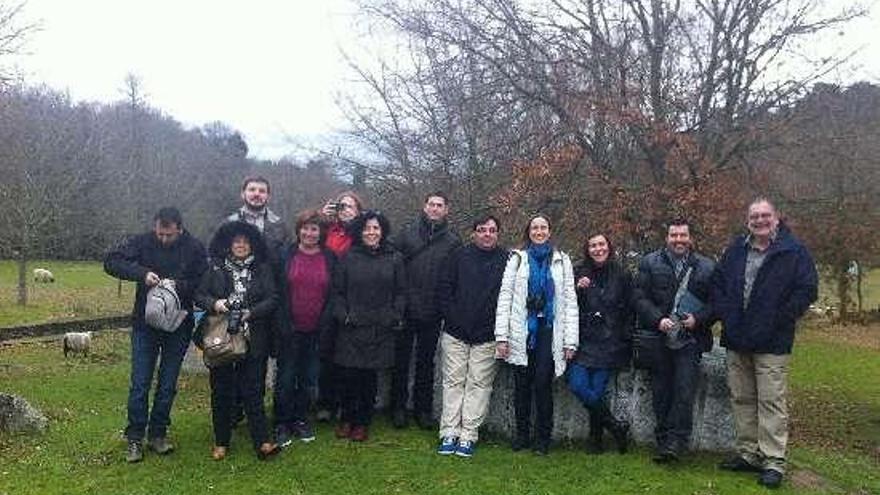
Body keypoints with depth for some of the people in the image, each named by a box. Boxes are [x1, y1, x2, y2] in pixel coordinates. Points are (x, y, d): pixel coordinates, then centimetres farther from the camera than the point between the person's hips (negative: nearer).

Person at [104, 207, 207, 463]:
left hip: (178, 327, 0)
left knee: (168, 385, 10)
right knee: (140, 384, 3)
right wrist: (141, 273, -24)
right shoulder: (143, 242, -6)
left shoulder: (195, 248, -7)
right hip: (145, 324, 0)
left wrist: (179, 285, -24)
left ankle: (158, 434, 25)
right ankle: (135, 438, 15)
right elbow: (111, 261, -10)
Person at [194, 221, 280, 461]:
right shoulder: (216, 268, 6)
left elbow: (272, 299, -1)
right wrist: (213, 304, -14)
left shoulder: (262, 269, 5)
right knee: (221, 391, 8)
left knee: (253, 391, -1)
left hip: (253, 341, -1)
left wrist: (252, 313, -15)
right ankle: (221, 442, 21)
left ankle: (262, 442, 2)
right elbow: (199, 295, 6)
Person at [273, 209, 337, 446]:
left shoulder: (330, 258, 3)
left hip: (316, 330, 1)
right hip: (290, 329, -1)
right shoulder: (287, 255, 0)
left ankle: (300, 420, 26)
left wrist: (326, 324, -1)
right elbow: (277, 291, 0)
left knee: (309, 378, 11)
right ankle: (282, 424, 18)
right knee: (285, 378, 4)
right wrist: (282, 323, -6)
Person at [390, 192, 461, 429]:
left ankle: (423, 407, 24)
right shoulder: (407, 233, 1)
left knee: (427, 361, 12)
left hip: (432, 312, 0)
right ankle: (398, 406, 21)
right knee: (401, 359, 8)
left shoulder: (453, 241, 2)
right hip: (405, 309, 0)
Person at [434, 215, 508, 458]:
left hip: (487, 337, -1)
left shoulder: (507, 260, 3)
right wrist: (450, 317, -5)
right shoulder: (460, 256, 5)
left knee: (479, 383, 1)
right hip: (455, 333, 1)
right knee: (454, 381, 4)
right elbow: (443, 288, 5)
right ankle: (449, 433, 11)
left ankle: (468, 435, 9)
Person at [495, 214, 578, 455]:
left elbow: (570, 301, 6)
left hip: (548, 330, 0)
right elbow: (505, 297, 2)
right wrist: (501, 335, -6)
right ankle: (522, 435, 18)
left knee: (543, 384, -1)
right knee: (522, 385, 6)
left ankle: (543, 438, 11)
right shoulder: (517, 259, 8)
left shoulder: (562, 260, 10)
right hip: (521, 330, 0)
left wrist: (570, 340, -2)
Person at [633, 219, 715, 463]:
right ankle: (663, 442, 16)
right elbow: (640, 297, 0)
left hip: (690, 340, -1)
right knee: (660, 394, 7)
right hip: (658, 339, 1)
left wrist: (698, 318, -11)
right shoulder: (650, 263, 6)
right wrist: (658, 319, -14)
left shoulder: (707, 267, 7)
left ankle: (676, 441, 1)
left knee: (684, 392, -6)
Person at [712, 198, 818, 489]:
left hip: (772, 343, -5)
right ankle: (748, 454, 23)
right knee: (742, 399, 12)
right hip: (737, 340, 5)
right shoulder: (736, 250, 11)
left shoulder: (794, 252, -3)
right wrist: (724, 313, 4)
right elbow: (717, 283, 17)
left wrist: (781, 319, -10)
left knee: (772, 402, -3)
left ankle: (774, 462, 6)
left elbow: (807, 289, -6)